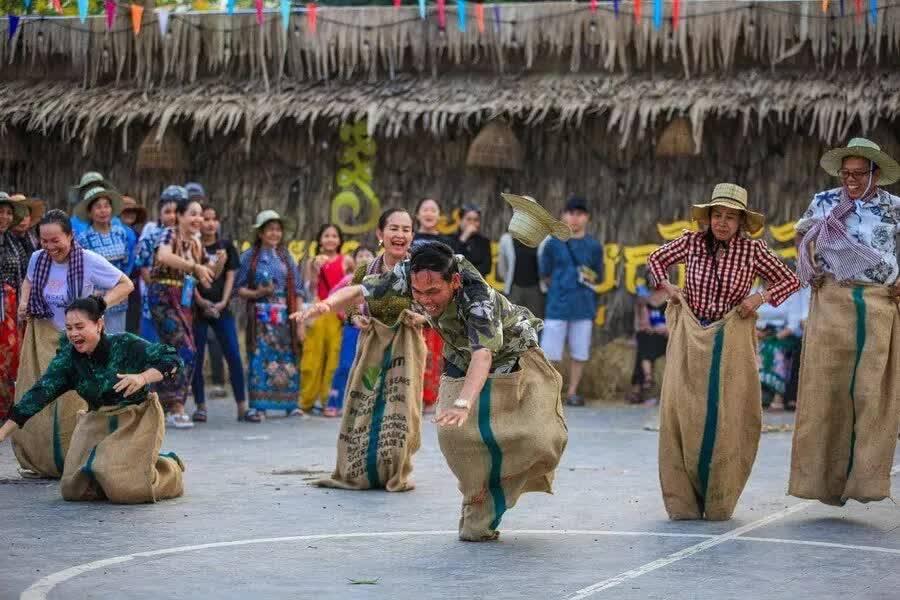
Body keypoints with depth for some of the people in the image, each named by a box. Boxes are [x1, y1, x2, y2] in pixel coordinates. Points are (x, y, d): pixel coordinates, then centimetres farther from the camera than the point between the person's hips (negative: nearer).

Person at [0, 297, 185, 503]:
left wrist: (143, 378, -40)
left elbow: (173, 359, -21)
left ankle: (170, 468, 14)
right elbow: (40, 393, -13)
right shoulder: (68, 358, -8)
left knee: (124, 488, -19)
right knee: (74, 490, -1)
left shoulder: (125, 345, -19)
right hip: (98, 422, 5)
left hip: (136, 421, -5)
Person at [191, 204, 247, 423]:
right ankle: (200, 406, 7)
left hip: (221, 308, 2)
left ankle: (242, 405, -2)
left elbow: (230, 276, 7)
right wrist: (201, 301, -15)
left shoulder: (226, 247, 10)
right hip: (197, 308, -2)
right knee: (196, 357, 0)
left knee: (234, 356, -4)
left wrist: (223, 302, -7)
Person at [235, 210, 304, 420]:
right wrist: (257, 293, -16)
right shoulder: (250, 257, 5)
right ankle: (257, 406, -6)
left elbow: (298, 292, 10)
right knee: (259, 358, -8)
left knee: (288, 359, 0)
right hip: (260, 316, -2)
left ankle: (291, 404, 8)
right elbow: (239, 288, 3)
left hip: (285, 316, 2)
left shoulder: (287, 257, 12)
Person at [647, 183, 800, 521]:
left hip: (731, 343, -1)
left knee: (727, 417, -2)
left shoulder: (753, 251, -4)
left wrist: (761, 298, -9)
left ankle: (718, 502, 10)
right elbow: (656, 260, 17)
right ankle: (683, 501, 4)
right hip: (691, 338, 1)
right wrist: (667, 287, 0)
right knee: (682, 413, -5)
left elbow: (790, 280, 6)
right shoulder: (692, 243, -1)